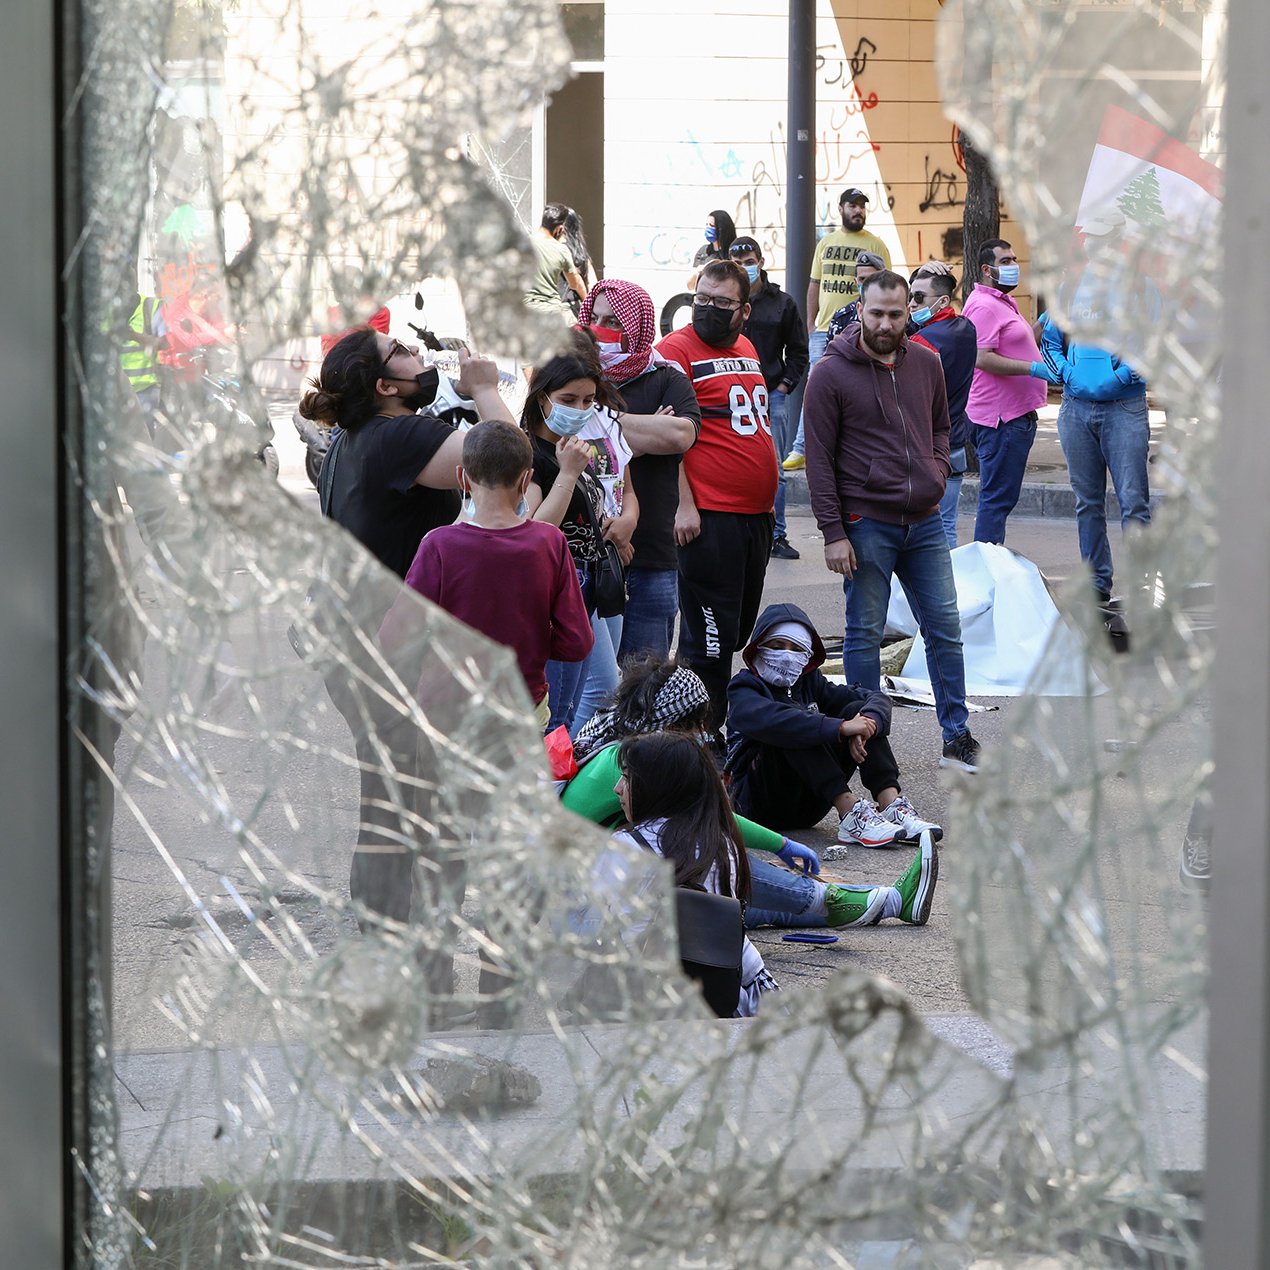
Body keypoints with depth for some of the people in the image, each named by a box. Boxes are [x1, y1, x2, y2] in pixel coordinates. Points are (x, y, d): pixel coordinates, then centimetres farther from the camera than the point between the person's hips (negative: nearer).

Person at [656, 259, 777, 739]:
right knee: (709, 637, -6)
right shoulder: (677, 349, -9)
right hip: (709, 517, -8)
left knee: (738, 630, 14)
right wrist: (683, 505, -19)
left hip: (756, 514, 8)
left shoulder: (746, 350, 16)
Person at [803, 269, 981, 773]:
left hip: (925, 522, 4)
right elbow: (819, 460, -6)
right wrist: (833, 532, -11)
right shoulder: (831, 374, -6)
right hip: (866, 524, -4)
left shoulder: (926, 364, 8)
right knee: (865, 634, 2)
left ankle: (957, 739, 14)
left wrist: (938, 468, 2)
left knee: (945, 629, 6)